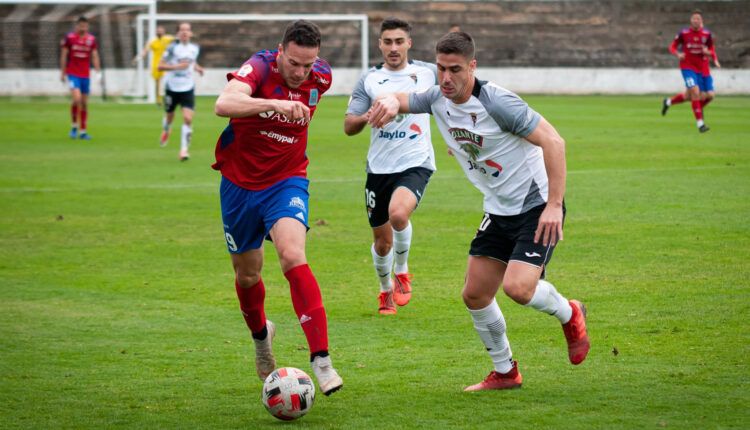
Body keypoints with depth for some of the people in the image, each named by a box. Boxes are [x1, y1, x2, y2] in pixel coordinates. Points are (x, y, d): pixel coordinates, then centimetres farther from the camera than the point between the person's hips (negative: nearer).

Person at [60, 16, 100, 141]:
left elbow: (95, 57, 9)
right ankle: (74, 126, -3)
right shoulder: (69, 38, -3)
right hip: (72, 74, -4)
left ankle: (83, 131, 15)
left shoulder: (91, 39, 5)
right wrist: (62, 73, 0)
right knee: (76, 98, -20)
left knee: (85, 103, 6)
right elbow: (63, 56, 1)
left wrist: (98, 72, -1)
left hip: (86, 75, 4)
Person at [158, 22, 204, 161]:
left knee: (188, 118, -15)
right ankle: (166, 131, 53)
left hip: (187, 89, 2)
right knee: (169, 117, 16)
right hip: (172, 88, -1)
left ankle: (184, 149, -9)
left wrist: (197, 68, 1)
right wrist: (177, 66, -24)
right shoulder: (172, 48, -11)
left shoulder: (195, 48, 2)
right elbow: (160, 66, -12)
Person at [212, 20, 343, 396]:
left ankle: (321, 360, -30)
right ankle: (260, 335, 47)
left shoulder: (321, 77, -6)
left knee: (292, 255, -26)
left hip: (287, 181, 0)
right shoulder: (259, 68, -20)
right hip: (240, 183, 0)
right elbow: (224, 104, -42)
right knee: (247, 273, 13)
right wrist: (274, 103, -53)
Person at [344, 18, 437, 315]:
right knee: (382, 241, 9)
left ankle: (402, 272, -3)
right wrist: (367, 116, -20)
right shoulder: (369, 81, 3)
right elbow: (349, 127, 1)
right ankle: (386, 291, 37)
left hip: (416, 163, -2)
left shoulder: (428, 73, 2)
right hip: (379, 168, 2)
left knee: (398, 213, -31)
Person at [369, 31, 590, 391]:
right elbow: (401, 100, 13)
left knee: (518, 287, -23)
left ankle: (569, 315, 10)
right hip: (498, 211, 8)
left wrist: (554, 205, -28)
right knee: (475, 295, 5)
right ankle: (505, 372, 24)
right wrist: (390, 102, -15)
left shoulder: (495, 102, -24)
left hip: (537, 208, -8)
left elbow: (553, 141, -24)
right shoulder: (438, 99, -2)